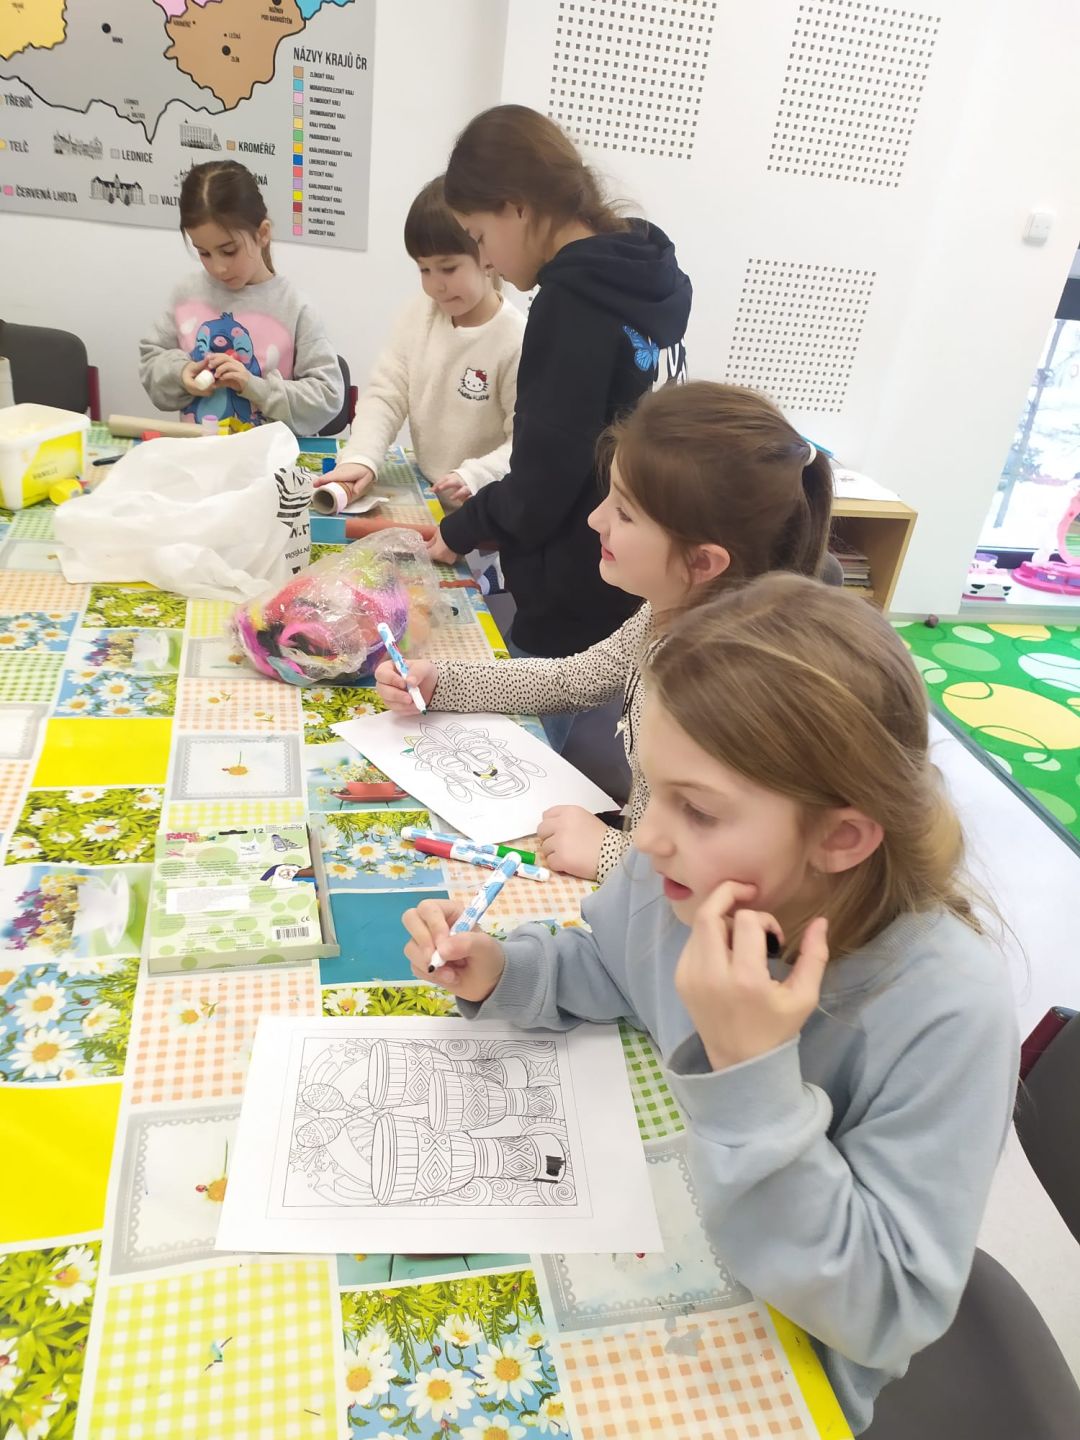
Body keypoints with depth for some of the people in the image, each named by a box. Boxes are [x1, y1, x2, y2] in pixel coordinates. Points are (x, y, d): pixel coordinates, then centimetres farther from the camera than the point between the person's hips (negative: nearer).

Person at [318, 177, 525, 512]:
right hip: (423, 499, 4)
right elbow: (385, 395, 2)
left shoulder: (517, 340, -14)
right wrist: (360, 458, -13)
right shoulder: (419, 314, 4)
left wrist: (474, 478, -29)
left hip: (486, 510, -4)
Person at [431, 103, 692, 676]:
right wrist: (487, 514, 13)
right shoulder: (642, 280, 8)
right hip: (639, 595, 9)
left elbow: (539, 493, -19)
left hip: (577, 613, -8)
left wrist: (462, 529, -1)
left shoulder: (572, 300, -18)